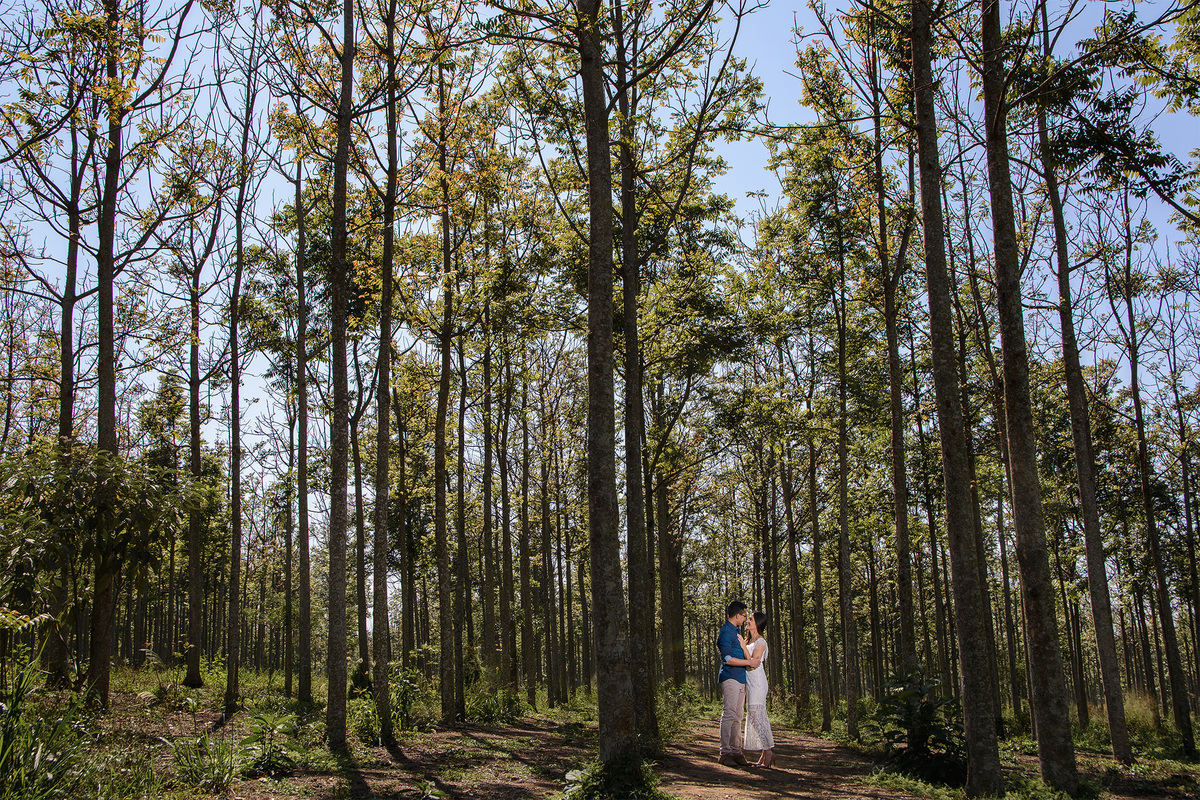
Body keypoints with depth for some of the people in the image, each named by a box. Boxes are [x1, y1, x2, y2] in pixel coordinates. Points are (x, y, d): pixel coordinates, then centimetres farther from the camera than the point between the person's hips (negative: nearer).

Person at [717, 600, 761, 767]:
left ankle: (736, 752, 9)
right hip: (730, 678, -10)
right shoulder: (726, 631, -10)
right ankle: (725, 753, -8)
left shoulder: (734, 631, 21)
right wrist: (749, 662, -12)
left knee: (737, 717, 8)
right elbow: (728, 659, -17)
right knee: (729, 715, -10)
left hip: (740, 679, 10)